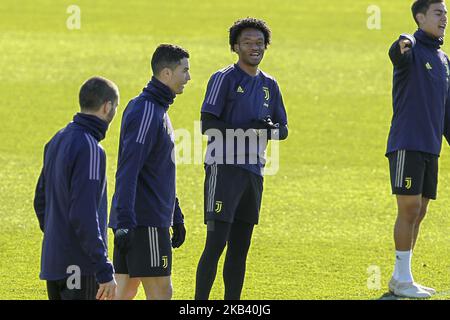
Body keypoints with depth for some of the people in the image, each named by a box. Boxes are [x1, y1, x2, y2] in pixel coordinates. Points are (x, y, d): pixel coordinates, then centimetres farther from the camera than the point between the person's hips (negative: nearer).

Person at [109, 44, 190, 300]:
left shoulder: (159, 110, 18)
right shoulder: (145, 111, -14)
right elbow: (128, 171, -21)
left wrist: (177, 217, 27)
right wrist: (125, 223, -27)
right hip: (145, 222, -10)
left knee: (125, 291, 9)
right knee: (161, 293, -7)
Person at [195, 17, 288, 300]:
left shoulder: (269, 85, 15)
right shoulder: (224, 78, -5)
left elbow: (283, 128, 18)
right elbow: (208, 124, -11)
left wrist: (271, 130, -5)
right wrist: (244, 131, -21)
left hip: (253, 171, 7)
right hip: (224, 168, -7)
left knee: (240, 247, 8)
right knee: (216, 243, -12)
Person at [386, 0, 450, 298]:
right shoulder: (412, 49, -6)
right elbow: (397, 53, -33)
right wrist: (401, 45, -57)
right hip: (406, 145, -8)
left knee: (418, 213, 9)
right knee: (409, 209, -9)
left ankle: (402, 278, 16)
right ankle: (402, 279, -4)